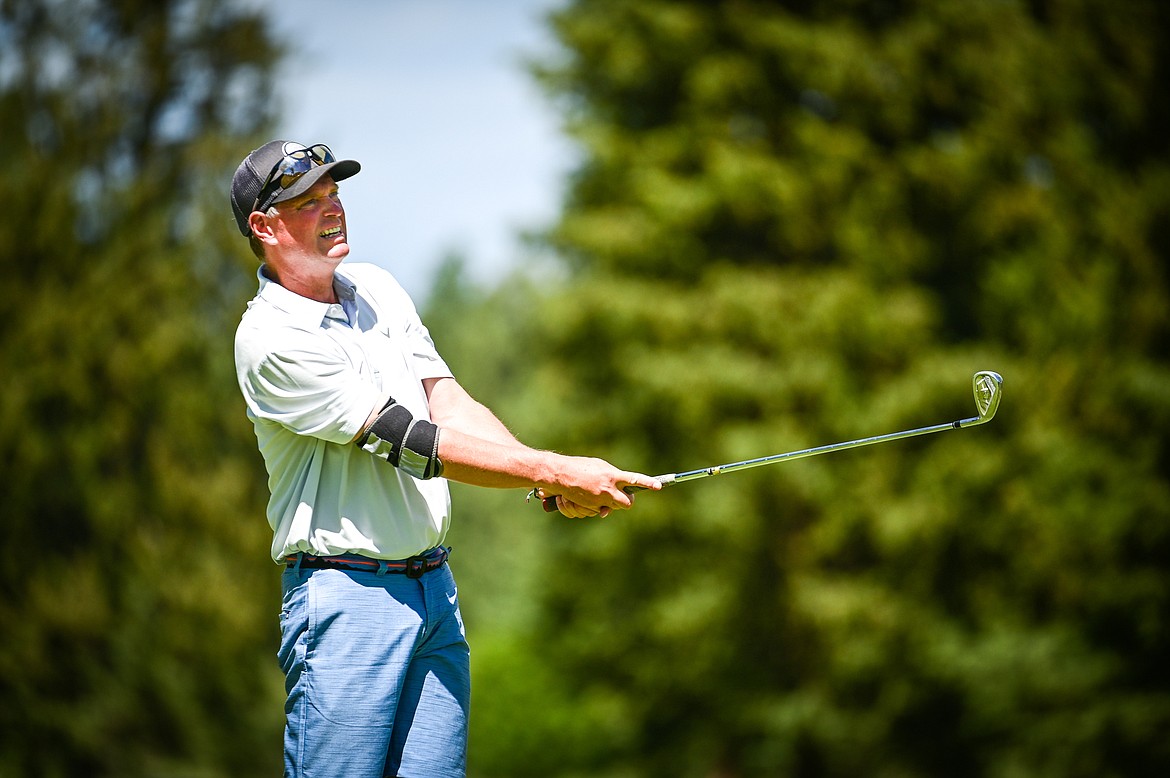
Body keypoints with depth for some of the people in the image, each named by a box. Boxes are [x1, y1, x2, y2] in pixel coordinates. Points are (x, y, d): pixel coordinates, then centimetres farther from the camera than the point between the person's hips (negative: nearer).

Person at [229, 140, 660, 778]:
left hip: (434, 587, 7)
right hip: (345, 597, -7)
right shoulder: (269, 339, -12)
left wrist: (553, 479, -11)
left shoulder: (377, 289, 14)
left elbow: (449, 404, 6)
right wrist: (555, 472, -19)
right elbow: (412, 442, -16)